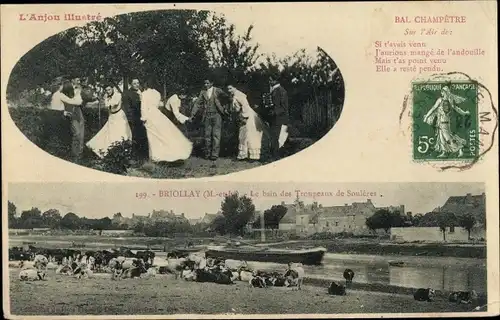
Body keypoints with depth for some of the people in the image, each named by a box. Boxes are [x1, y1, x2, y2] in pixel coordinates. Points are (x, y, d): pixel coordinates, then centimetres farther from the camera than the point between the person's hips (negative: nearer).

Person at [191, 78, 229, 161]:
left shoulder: (217, 91, 0)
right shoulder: (203, 93, 9)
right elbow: (198, 104, 9)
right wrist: (193, 114, 2)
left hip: (216, 115, -3)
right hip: (207, 116, 3)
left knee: (216, 135, -7)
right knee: (207, 135, 4)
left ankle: (215, 154, -6)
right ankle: (208, 153, 11)